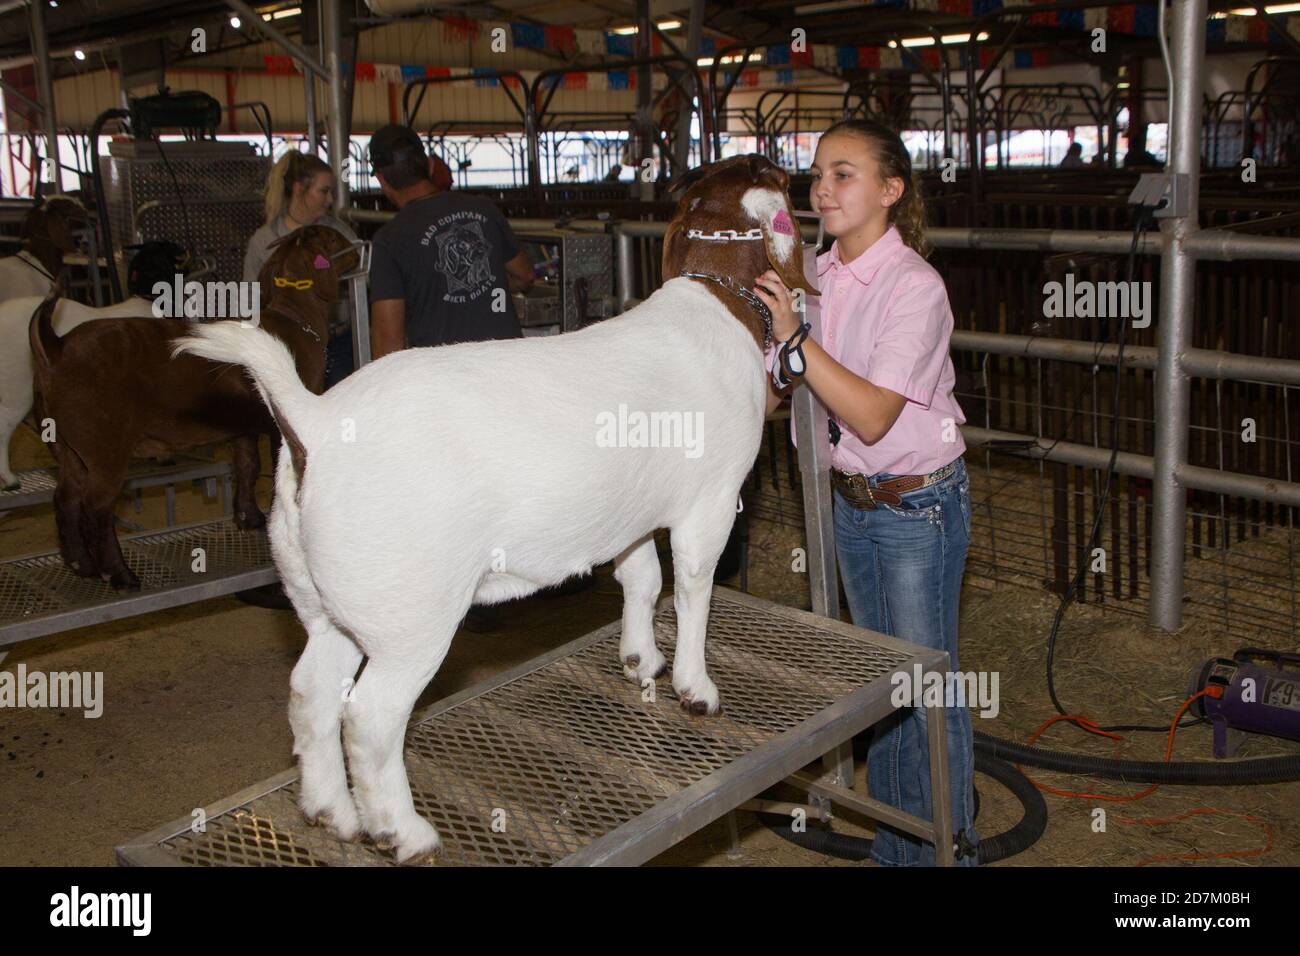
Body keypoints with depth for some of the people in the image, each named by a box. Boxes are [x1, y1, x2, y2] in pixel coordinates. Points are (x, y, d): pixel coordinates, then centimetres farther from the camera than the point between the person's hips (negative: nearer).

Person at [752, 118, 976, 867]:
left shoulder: (914, 286, -19)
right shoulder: (820, 278, 1)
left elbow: (872, 416, -27)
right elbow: (775, 399, 2)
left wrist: (794, 335, -29)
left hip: (918, 504, -7)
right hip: (851, 500, 7)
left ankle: (951, 847, 22)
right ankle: (893, 847, 34)